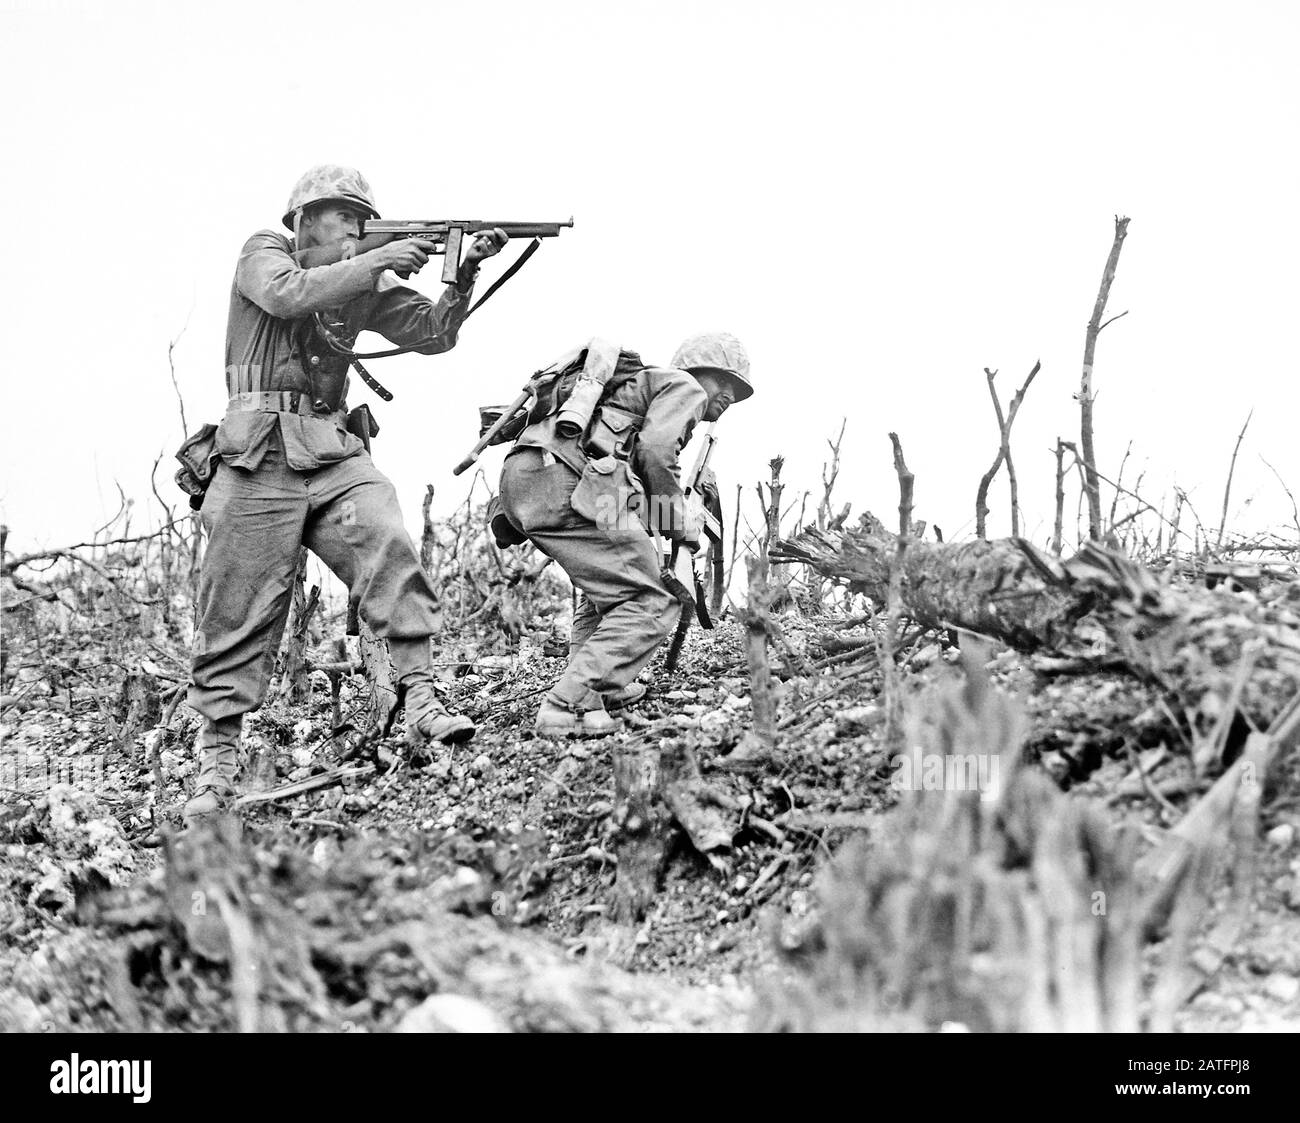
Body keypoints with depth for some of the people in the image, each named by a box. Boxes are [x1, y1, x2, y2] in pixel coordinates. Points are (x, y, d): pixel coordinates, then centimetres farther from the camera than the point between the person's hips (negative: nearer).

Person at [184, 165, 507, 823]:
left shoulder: (365, 283, 17)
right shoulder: (263, 254, 4)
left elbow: (431, 334, 10)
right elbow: (289, 296, -17)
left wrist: (463, 279, -6)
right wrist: (379, 263, -19)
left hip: (334, 453, 4)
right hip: (262, 454, -4)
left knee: (391, 553, -21)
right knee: (238, 614, -2)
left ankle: (421, 705, -21)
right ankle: (216, 764, 5)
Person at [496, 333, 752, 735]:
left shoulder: (637, 382, 39)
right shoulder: (685, 386, 12)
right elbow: (655, 452, -5)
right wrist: (679, 525, 3)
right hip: (566, 486, -10)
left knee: (610, 579, 31)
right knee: (649, 606, -9)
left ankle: (604, 687, 26)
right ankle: (570, 707, -19)